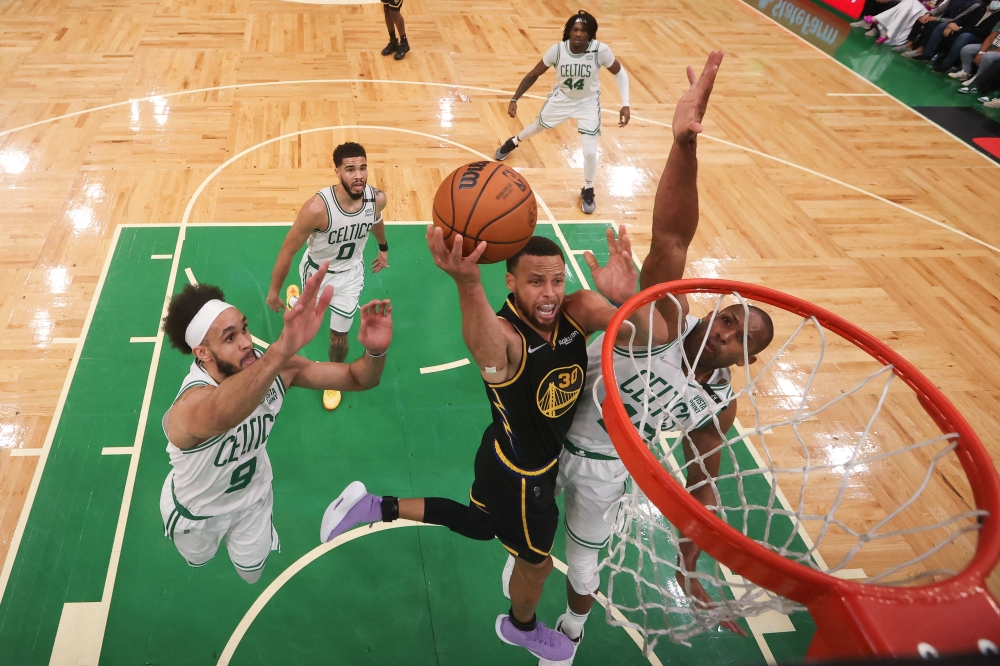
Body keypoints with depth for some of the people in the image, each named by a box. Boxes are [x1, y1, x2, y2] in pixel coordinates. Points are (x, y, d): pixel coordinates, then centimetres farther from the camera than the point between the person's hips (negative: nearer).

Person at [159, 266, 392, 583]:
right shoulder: (191, 402, -45)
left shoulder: (271, 367, -27)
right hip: (197, 511, -3)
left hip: (252, 495, 3)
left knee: (252, 571, 27)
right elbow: (219, 416, -72)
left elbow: (357, 379, -22)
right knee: (199, 559, 30)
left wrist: (375, 351, -48)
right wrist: (283, 347, -90)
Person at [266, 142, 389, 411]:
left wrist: (383, 248, 18)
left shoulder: (377, 198, -26)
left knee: (339, 337, 10)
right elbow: (288, 249, -25)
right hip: (316, 270, -2)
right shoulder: (318, 207, -39)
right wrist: (274, 290, -16)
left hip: (350, 273, 2)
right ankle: (294, 298, 70)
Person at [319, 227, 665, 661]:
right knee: (536, 562, 22)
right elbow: (483, 343, -63)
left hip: (525, 460, 6)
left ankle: (376, 508, 41)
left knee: (479, 525, 31)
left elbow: (656, 335, -28)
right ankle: (521, 628, 57)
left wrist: (628, 298, -51)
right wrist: (467, 283, -85)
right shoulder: (503, 336, -37)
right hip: (519, 475, -6)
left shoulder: (578, 311, -19)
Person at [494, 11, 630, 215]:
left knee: (590, 152, -11)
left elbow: (620, 73, -12)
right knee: (537, 126, 24)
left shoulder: (601, 51, -30)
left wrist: (625, 104, -21)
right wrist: (514, 99, -18)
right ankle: (513, 142, 61)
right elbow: (533, 75, -12)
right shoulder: (557, 50, -26)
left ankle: (588, 191, 19)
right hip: (561, 97, 2)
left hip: (588, 102, -1)